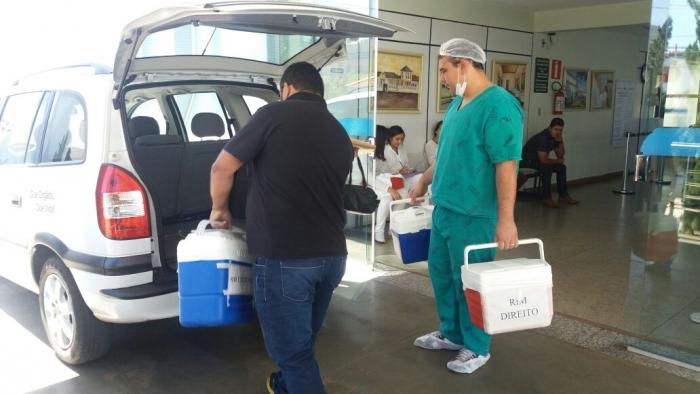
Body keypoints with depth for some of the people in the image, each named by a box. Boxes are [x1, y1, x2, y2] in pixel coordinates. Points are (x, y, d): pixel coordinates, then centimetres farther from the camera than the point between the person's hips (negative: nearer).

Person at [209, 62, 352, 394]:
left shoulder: (275, 114, -5)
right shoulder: (340, 134, 15)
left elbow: (222, 168, -3)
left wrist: (219, 209, 15)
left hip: (286, 257, -7)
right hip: (332, 254, 8)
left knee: (291, 348, 6)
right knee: (301, 341, 27)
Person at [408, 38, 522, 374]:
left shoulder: (499, 106, -19)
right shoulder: (457, 103, 10)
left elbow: (506, 165, -24)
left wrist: (506, 220, -26)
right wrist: (424, 182, 31)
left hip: (473, 214, -9)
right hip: (444, 207, 9)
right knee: (440, 272, 19)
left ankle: (477, 348, 25)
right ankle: (451, 333, 38)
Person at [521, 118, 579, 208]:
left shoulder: (555, 137, -1)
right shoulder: (543, 137, -29)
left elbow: (560, 155, 3)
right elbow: (543, 160, -31)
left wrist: (560, 142, -13)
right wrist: (557, 161, -13)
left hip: (539, 159, 9)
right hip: (528, 160, -9)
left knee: (561, 167, 2)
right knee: (547, 168, -31)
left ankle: (563, 195, 9)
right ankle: (547, 198, -22)